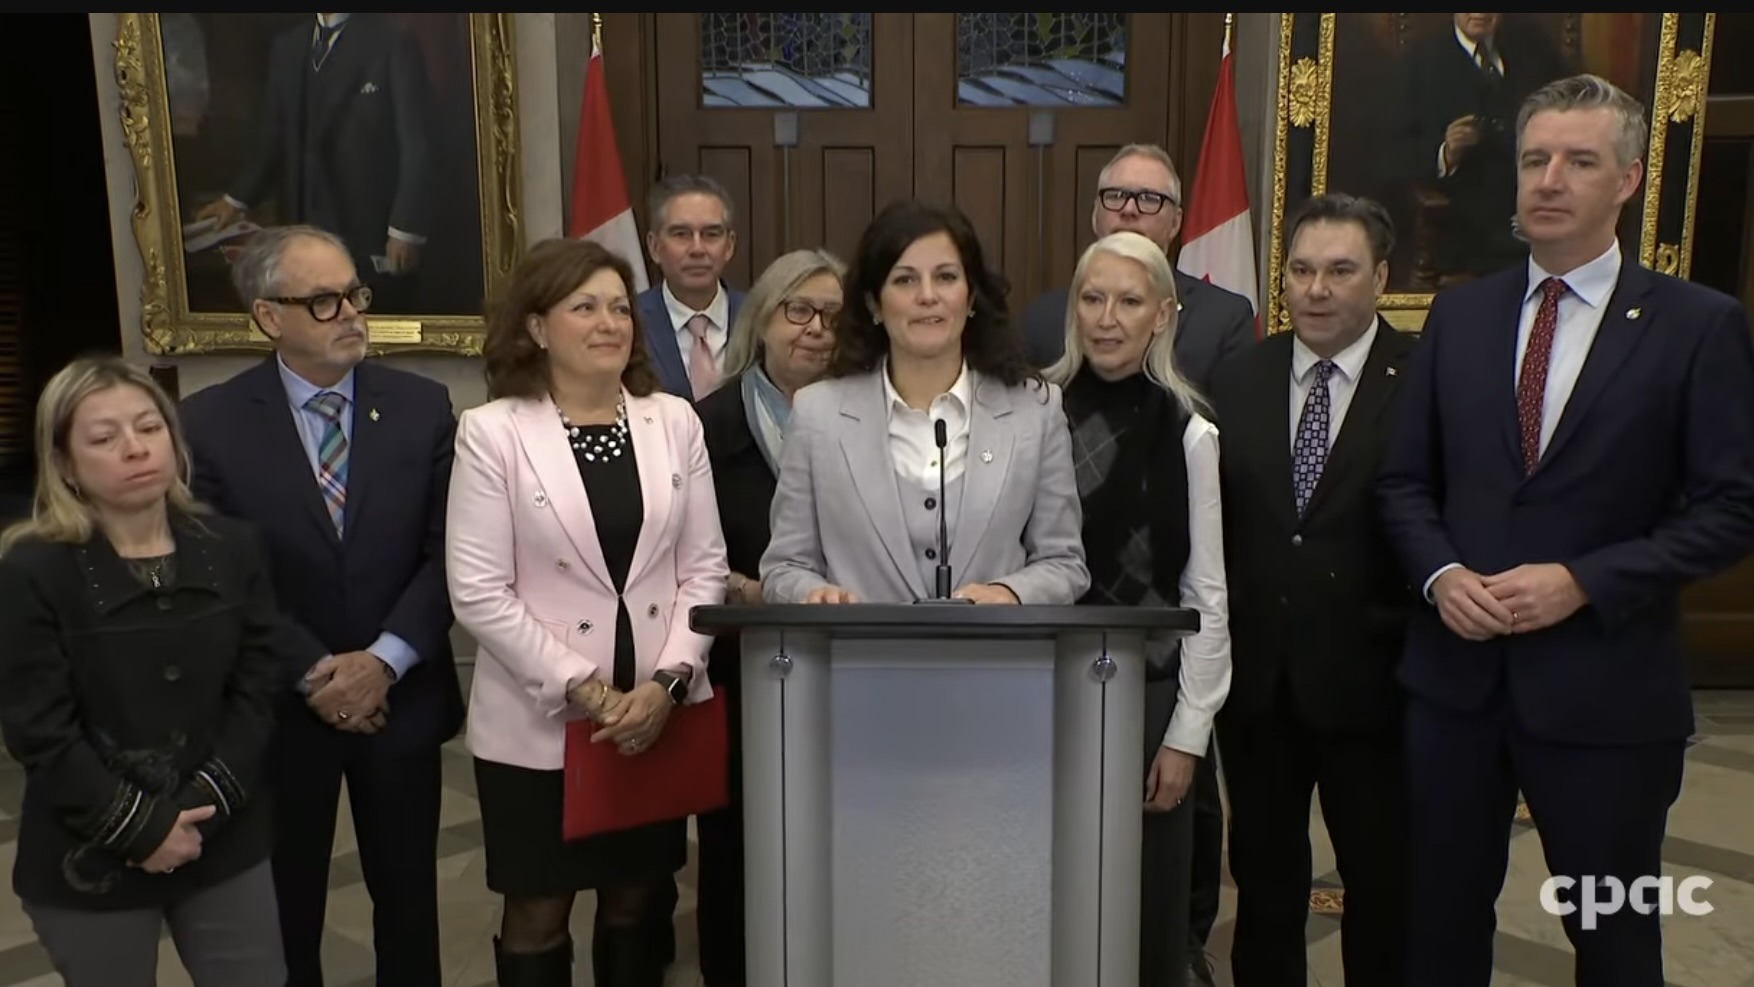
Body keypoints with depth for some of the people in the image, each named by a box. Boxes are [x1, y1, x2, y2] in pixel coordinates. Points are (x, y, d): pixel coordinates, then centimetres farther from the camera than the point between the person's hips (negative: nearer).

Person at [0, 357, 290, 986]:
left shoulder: (230, 548, -1)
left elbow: (261, 687, -3)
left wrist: (203, 806, -12)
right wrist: (141, 828, -14)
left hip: (224, 840, 3)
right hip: (91, 863, -3)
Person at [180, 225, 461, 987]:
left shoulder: (422, 406, -3)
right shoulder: (210, 422, -7)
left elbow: (448, 551, -6)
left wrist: (385, 659, -16)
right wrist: (313, 674, -14)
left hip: (401, 698, 1)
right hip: (278, 707, -1)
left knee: (408, 897, 17)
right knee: (285, 908, 16)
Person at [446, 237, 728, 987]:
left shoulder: (674, 421, 2)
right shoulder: (492, 431, -8)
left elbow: (705, 567, 2)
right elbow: (479, 594, -11)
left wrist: (666, 682, -9)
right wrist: (583, 688, -14)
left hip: (657, 714, 3)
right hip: (539, 721, -3)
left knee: (634, 900, 17)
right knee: (538, 914, 13)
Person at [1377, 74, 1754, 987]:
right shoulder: (1458, 314, 6)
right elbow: (1404, 482, 8)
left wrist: (1584, 582, -17)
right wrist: (1440, 574, -10)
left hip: (1604, 689, -2)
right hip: (1455, 674, 3)